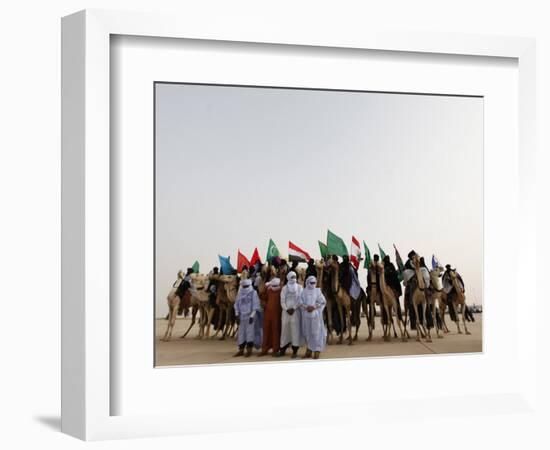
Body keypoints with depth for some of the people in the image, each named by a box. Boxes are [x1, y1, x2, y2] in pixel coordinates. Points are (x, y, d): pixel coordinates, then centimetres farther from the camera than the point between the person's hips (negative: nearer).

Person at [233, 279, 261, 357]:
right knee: (241, 333, 6)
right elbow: (237, 305, 14)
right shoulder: (240, 294, 12)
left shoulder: (253, 293, -3)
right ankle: (241, 350, 12)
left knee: (250, 332, -6)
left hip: (250, 316, -5)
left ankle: (249, 350, -2)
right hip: (242, 316, 5)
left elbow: (256, 305, -7)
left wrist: (252, 315, -13)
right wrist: (237, 315, 5)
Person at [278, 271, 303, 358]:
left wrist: (293, 308, -11)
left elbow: (300, 299, -3)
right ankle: (283, 349, 9)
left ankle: (295, 350, -2)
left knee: (295, 329, -5)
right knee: (285, 328, 2)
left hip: (296, 311, -2)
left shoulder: (299, 287, 4)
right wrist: (287, 309, -9)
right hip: (286, 310, 2)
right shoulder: (285, 288, 10)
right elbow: (282, 300, 4)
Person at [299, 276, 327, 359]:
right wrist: (306, 307, -14)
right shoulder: (304, 292, 8)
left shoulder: (318, 291, 4)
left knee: (316, 332, -6)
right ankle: (309, 351, 17)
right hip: (306, 314, 3)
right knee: (307, 332, 7)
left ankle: (317, 351, -3)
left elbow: (322, 301, -2)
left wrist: (313, 307, -12)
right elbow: (301, 302, 4)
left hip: (316, 314, -3)